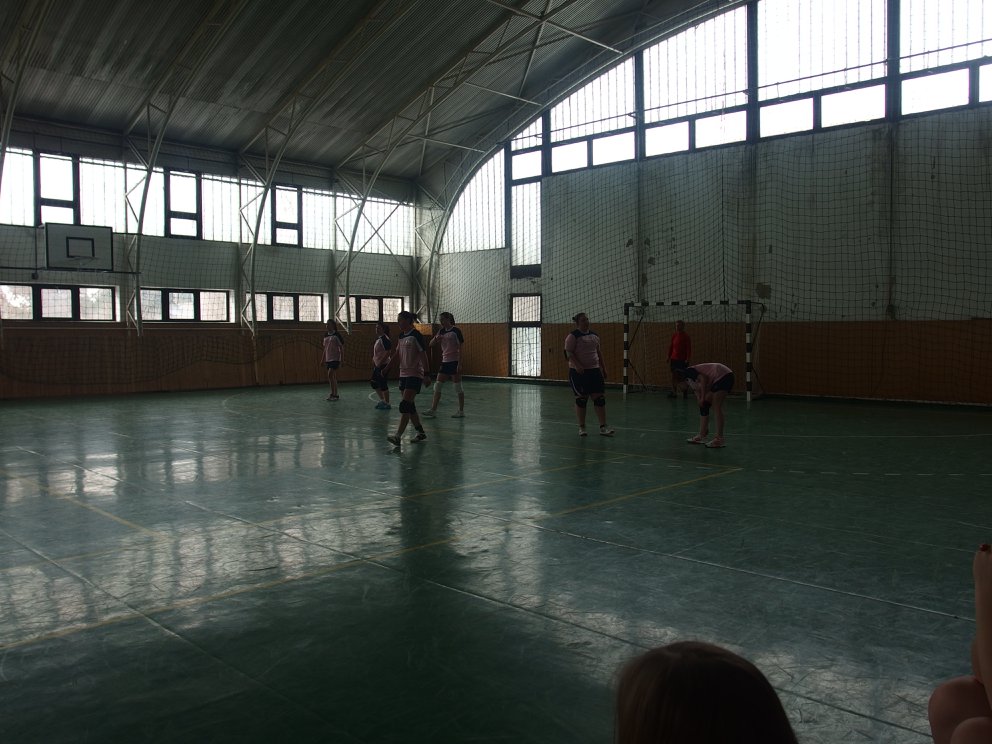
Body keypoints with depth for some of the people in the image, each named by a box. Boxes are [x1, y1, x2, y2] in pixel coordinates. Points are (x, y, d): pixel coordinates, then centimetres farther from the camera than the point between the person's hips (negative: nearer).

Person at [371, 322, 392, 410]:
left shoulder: (384, 339, -16)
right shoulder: (378, 339, 13)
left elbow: (387, 353, -22)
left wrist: (381, 362, -22)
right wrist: (374, 363, 16)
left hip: (383, 365, -10)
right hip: (378, 365, 10)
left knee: (383, 385, -4)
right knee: (374, 384, 14)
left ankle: (387, 403, 6)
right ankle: (382, 400, 26)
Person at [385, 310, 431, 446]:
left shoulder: (416, 335, -11)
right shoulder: (401, 336, 12)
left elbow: (423, 356, -14)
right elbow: (397, 355, 19)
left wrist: (426, 374, -18)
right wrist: (386, 369, 14)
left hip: (415, 375, -9)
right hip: (403, 374, 9)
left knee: (405, 405, -15)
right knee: (409, 406, 10)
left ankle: (397, 436, -19)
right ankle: (420, 432, 22)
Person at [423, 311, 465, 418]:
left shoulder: (456, 330, -9)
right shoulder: (442, 331, 10)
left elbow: (460, 348, -10)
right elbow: (431, 344, 10)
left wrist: (459, 364, -15)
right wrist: (436, 339, -13)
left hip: (454, 361, -7)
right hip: (445, 362, 7)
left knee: (458, 387, -1)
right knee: (437, 386, 3)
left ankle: (461, 410, 9)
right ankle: (433, 410, 6)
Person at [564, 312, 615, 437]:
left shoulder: (594, 335, 13)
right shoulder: (573, 336, -7)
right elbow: (568, 353, -15)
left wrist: (603, 368, 17)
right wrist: (577, 365, -28)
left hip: (594, 371, 6)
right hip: (578, 372, -6)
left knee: (599, 398, 0)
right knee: (581, 399, 1)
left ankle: (603, 427, 3)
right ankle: (582, 427, 12)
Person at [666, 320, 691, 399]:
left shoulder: (686, 336, -7)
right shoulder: (674, 335, 8)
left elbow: (689, 348, -10)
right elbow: (671, 347, 14)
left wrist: (687, 359, -16)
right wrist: (669, 356, 12)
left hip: (682, 360, -5)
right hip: (674, 359, 5)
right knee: (674, 376, 6)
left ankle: (685, 392, 7)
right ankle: (674, 392, 11)